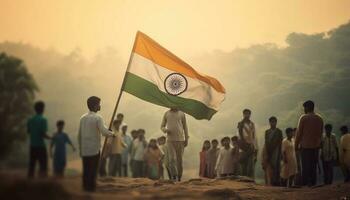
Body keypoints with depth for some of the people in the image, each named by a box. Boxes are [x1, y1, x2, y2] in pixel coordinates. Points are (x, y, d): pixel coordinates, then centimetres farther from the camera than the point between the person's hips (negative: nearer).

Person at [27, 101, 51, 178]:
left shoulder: (30, 120, 6)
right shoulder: (43, 120, -12)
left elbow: (28, 132, 9)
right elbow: (43, 134, -16)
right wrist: (50, 137, 1)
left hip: (32, 145, 6)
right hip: (40, 145, -6)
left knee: (31, 165, 11)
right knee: (43, 166, -1)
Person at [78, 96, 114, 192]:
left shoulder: (83, 118, 8)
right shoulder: (98, 118, -11)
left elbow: (79, 135, 11)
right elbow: (104, 132, -21)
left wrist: (80, 148, 18)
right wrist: (112, 134, -2)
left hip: (84, 150, 6)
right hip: (94, 149, -6)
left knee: (86, 170, 11)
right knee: (93, 170, 1)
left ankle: (85, 187, 14)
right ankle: (91, 187, 3)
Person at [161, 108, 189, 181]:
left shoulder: (182, 114, 5)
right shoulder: (166, 114, 5)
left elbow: (185, 127, 9)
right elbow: (162, 126, 11)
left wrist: (186, 139, 3)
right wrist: (165, 130, -13)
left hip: (180, 139, 0)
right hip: (170, 139, 0)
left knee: (179, 159, 2)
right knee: (172, 158, -12)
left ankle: (179, 177, 11)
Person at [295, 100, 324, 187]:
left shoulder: (303, 117, -8)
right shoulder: (320, 118, 7)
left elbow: (299, 132, -6)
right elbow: (321, 132, 12)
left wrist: (296, 145, 1)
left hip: (305, 145, -4)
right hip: (316, 146, 4)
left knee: (305, 166, -2)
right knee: (314, 166, 9)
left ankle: (305, 183, -4)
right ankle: (313, 183, 8)